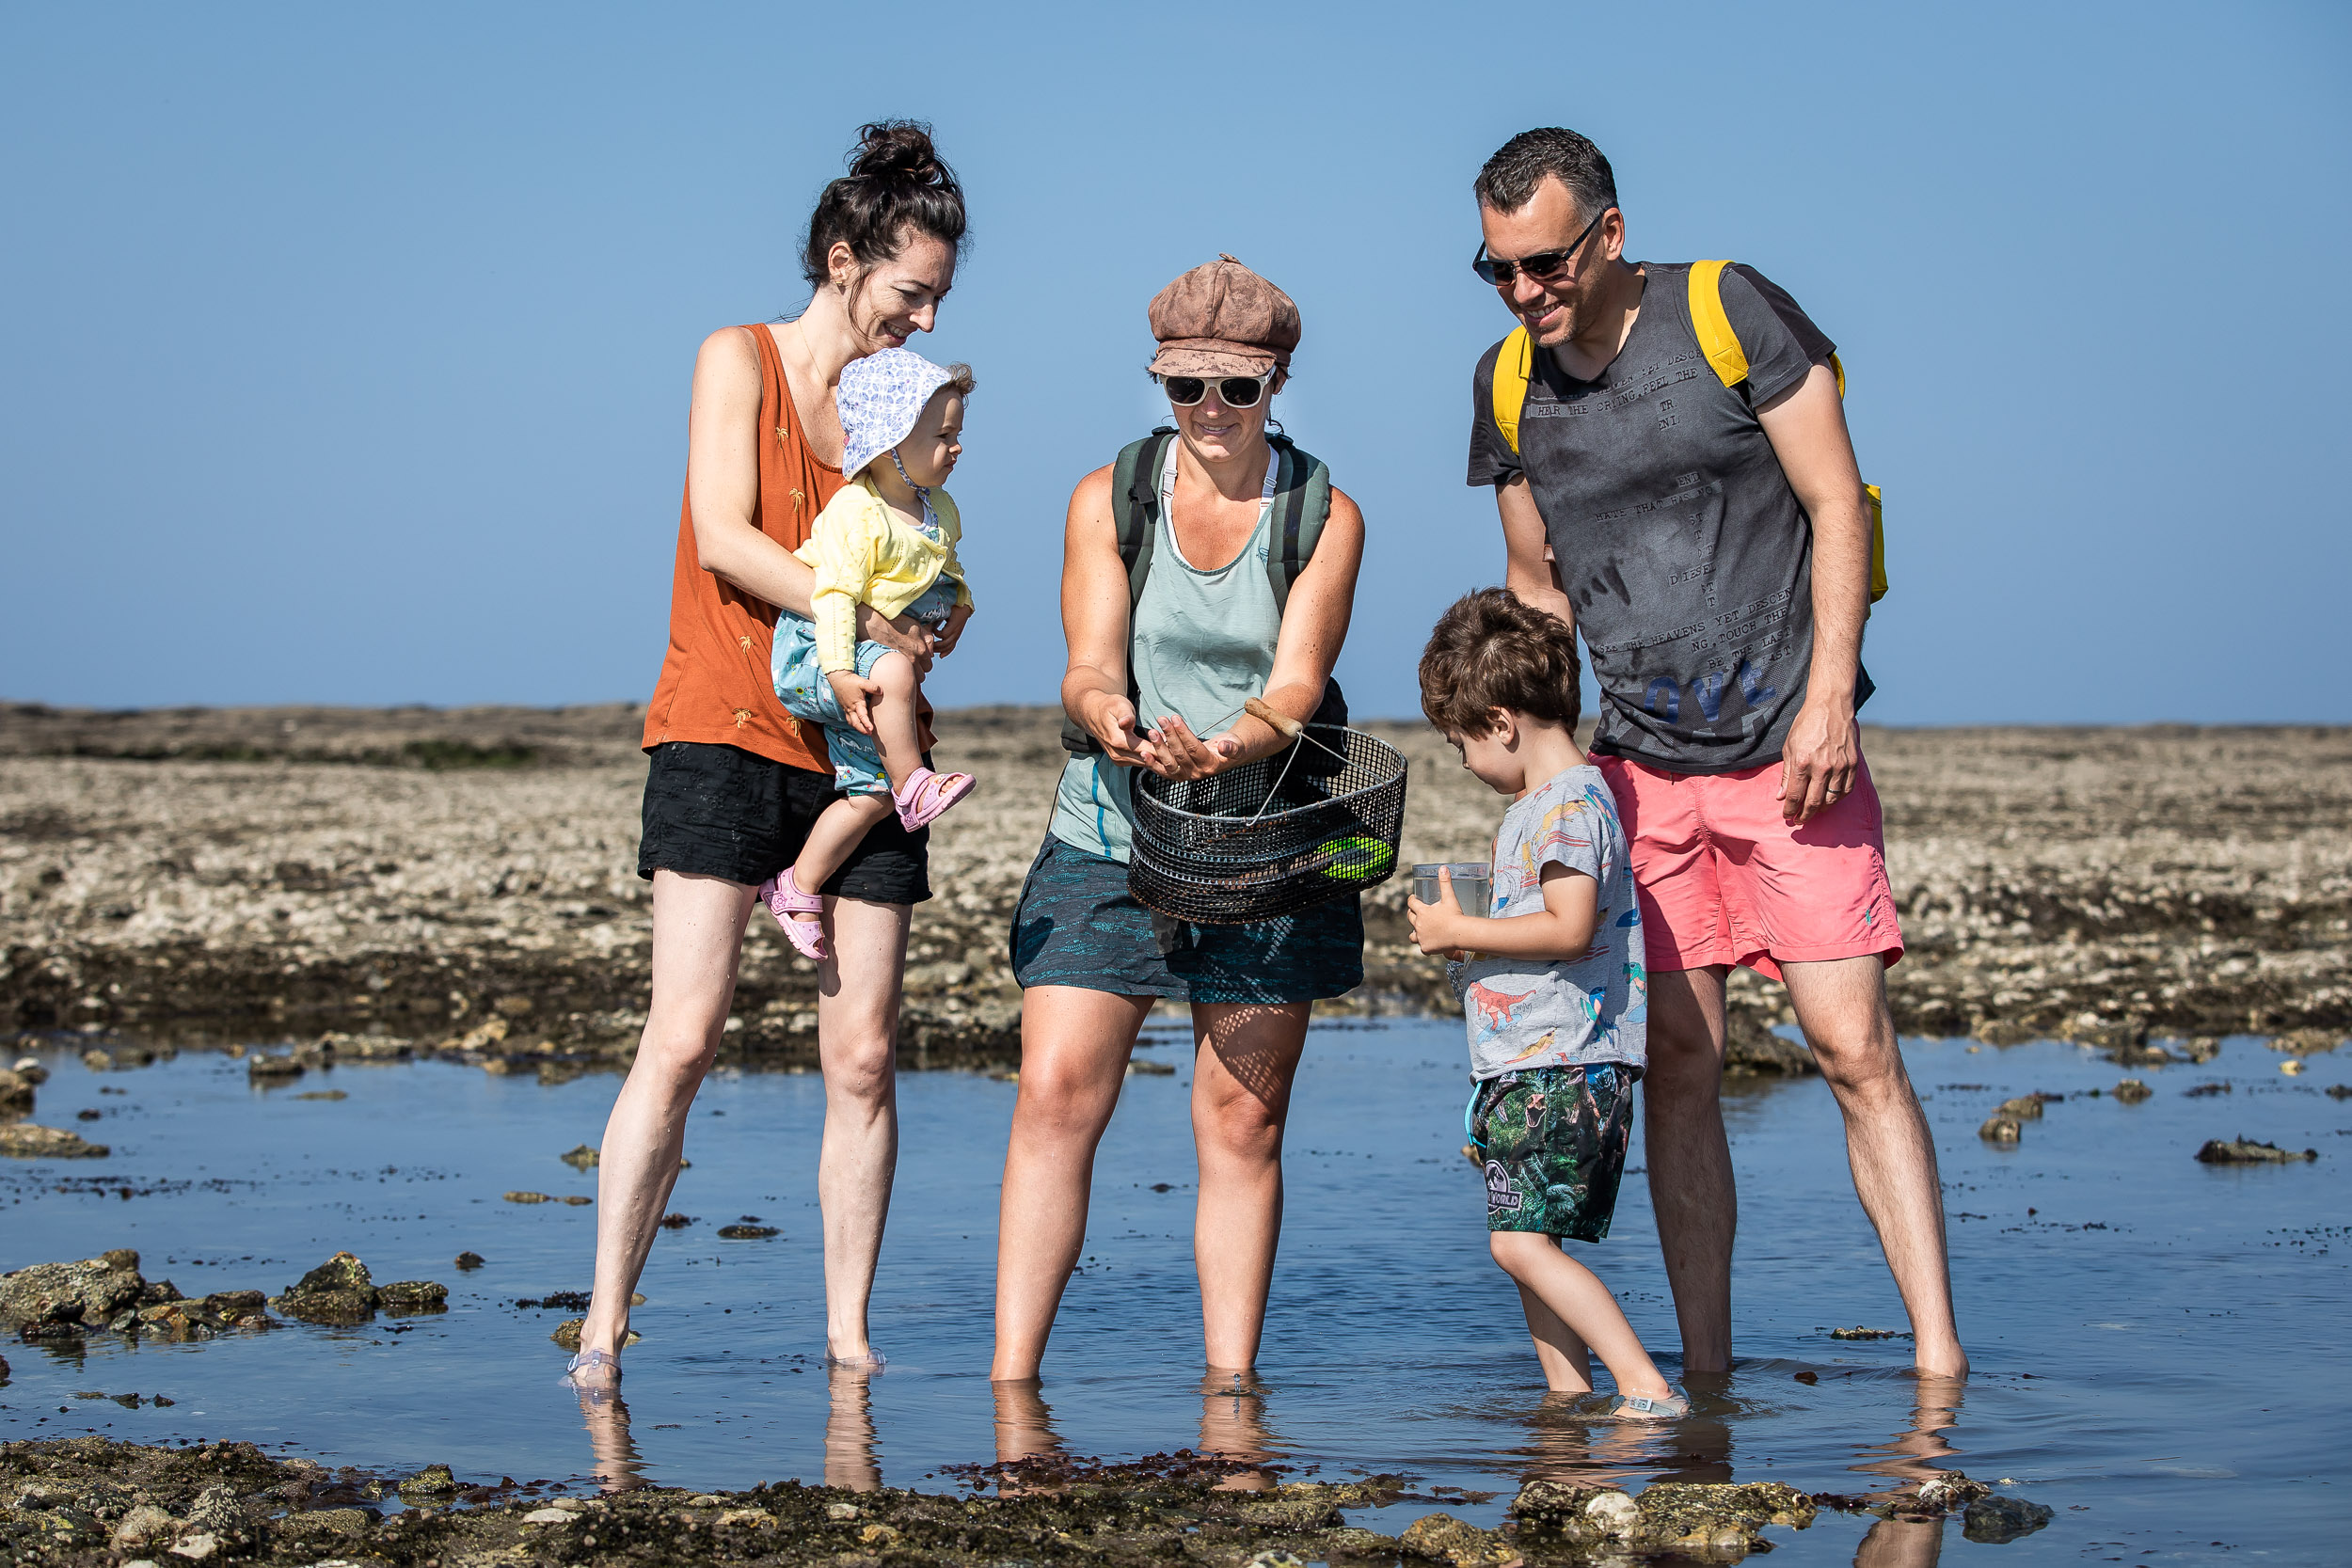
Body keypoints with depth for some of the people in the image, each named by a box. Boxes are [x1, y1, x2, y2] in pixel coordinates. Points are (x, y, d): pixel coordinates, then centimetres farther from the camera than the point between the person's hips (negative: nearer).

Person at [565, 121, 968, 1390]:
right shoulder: (739, 360, 1)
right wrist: (866, 616, -19)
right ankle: (604, 1323, -7)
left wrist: (923, 630, -10)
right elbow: (726, 541, -11)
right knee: (681, 1043, -11)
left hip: (858, 750, 5)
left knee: (862, 1057, 0)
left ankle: (847, 1332, 6)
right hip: (724, 736, -4)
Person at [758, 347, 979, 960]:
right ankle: (912, 786, -25)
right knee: (893, 670, -38)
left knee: (868, 795, 1)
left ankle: (796, 889, 13)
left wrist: (959, 604, 6)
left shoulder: (940, 510, 7)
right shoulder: (854, 513, -20)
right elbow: (834, 594, -26)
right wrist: (841, 672, -35)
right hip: (812, 654, -8)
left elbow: (946, 569, 26)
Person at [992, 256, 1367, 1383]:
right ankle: (1010, 1383, -8)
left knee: (1242, 1117, -1)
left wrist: (1218, 750, -31)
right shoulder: (1107, 499, 2)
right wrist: (1110, 723, -32)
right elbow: (1090, 666, -7)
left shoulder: (1324, 517, 0)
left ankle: (1230, 1389, 4)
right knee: (1057, 1091, -9)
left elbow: (1297, 686, -10)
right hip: (1107, 833, 0)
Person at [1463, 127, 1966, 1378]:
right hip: (1639, 760, 4)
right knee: (1676, 1059, 0)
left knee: (1852, 1046, -10)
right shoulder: (1508, 382, 5)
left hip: (1787, 749, -4)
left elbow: (1837, 505, -7)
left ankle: (1938, 1361, -10)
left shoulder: (1730, 313, -8)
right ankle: (1703, 1370, 5)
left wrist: (1828, 697, -14)